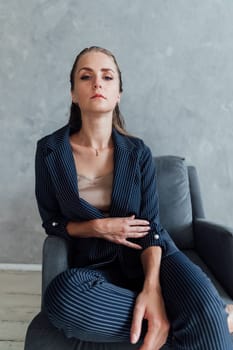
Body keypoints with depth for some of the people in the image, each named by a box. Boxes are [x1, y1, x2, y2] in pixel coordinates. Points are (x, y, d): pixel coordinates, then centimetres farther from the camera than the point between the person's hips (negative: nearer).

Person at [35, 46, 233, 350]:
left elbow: (150, 226, -7)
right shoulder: (50, 150, -3)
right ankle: (169, 322, -18)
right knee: (61, 296, -36)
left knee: (205, 306, -34)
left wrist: (151, 288, -25)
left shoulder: (138, 152, -2)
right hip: (96, 264, 2)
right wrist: (99, 227, -15)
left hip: (146, 255, -1)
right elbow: (52, 222, 5)